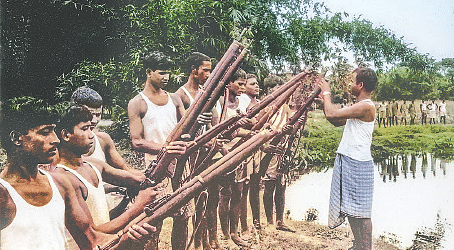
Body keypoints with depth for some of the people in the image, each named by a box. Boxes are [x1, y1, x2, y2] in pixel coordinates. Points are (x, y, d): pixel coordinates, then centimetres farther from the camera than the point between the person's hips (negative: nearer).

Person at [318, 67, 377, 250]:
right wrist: (324, 100, 17)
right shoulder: (359, 106, 15)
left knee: (360, 211, -3)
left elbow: (331, 114, -21)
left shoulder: (366, 106, -17)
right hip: (346, 162, 10)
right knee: (350, 208, 17)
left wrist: (327, 92, -5)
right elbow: (337, 122, 22)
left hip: (358, 164, -10)